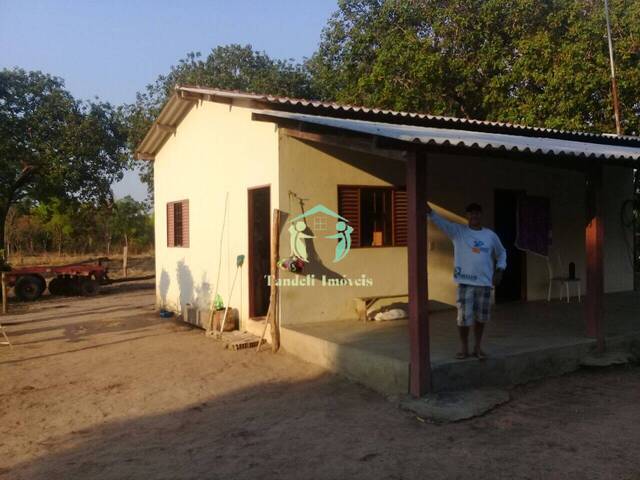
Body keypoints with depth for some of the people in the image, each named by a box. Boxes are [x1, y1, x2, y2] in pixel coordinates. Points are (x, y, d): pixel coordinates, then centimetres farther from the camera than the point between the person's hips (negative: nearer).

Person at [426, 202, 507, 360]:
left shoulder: (490, 235, 7)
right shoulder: (458, 231, -1)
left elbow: (501, 253, 19)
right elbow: (441, 223, -16)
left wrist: (499, 270, 6)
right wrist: (430, 212, -34)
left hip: (484, 282, 2)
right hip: (465, 282, -2)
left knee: (481, 317, 9)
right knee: (464, 317, -2)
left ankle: (478, 347, 24)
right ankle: (464, 348, 15)